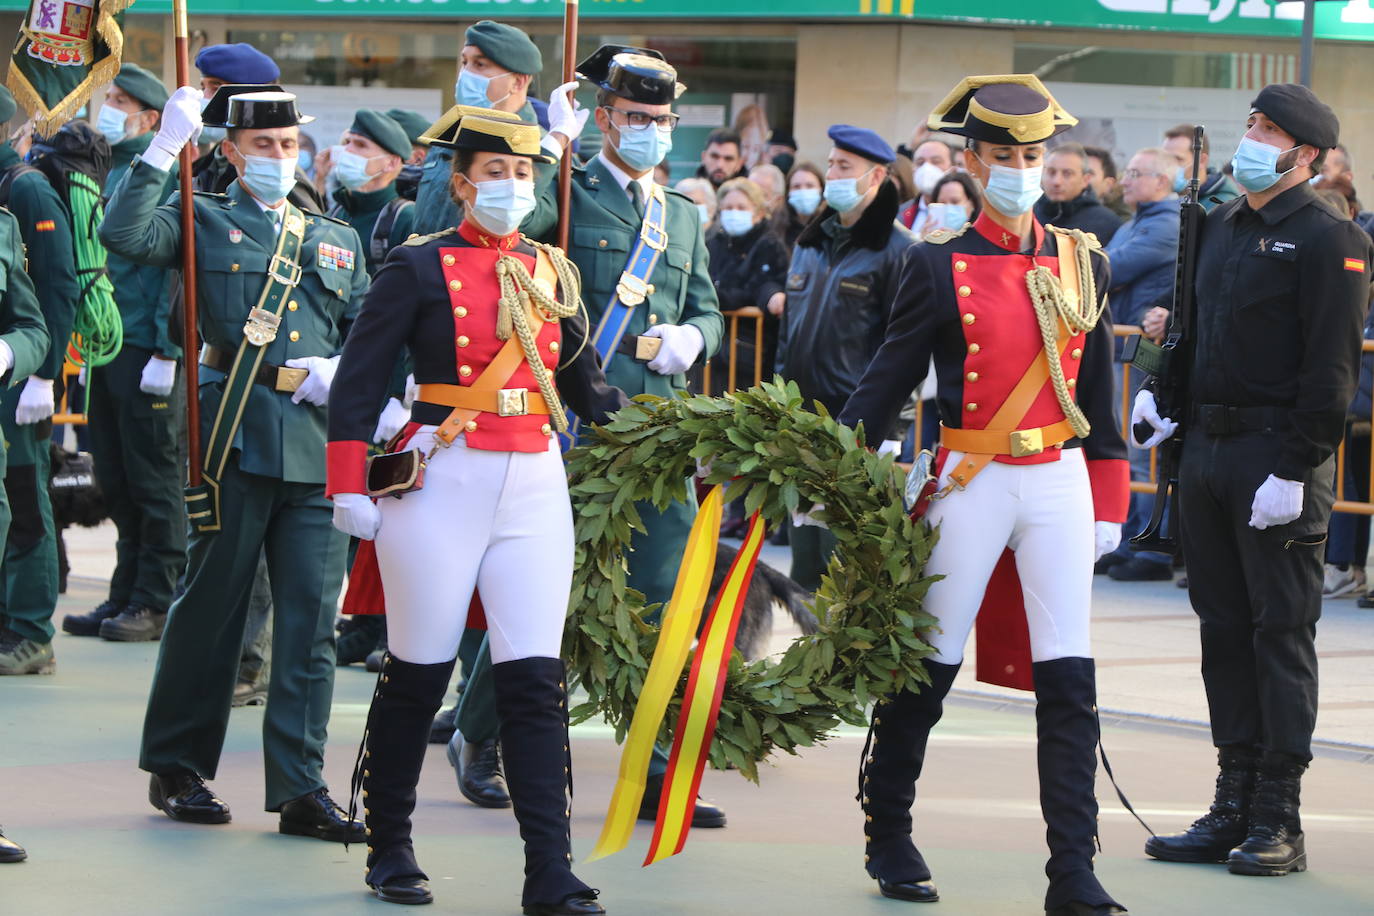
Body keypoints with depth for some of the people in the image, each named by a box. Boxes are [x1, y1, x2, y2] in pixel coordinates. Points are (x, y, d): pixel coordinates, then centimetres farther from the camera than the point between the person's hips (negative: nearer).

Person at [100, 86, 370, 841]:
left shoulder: (338, 242, 20)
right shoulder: (204, 222, 7)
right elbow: (122, 235, -12)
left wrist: (341, 371, -3)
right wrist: (166, 145, -14)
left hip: (319, 444, 4)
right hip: (235, 435, -4)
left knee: (311, 619, 0)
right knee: (211, 607, 3)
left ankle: (299, 787, 1)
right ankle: (176, 769, 15)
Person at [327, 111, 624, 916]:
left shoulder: (553, 273, 12)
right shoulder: (420, 268, -2)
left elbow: (587, 387, 16)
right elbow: (359, 382, -4)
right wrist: (349, 487, -10)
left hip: (536, 487, 3)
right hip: (441, 483, -3)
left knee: (535, 678, -4)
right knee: (419, 674, 5)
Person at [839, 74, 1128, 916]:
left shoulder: (1082, 263, 8)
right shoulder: (940, 268, -3)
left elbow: (1098, 391, 12)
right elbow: (888, 381, -2)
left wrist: (1108, 505, 10)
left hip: (1060, 482, 3)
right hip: (972, 485, -2)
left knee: (1069, 677, -4)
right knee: (930, 666, 6)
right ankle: (889, 838, 25)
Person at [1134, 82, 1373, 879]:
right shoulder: (1222, 226, 14)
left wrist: (1294, 469, -20)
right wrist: (1166, 394, 8)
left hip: (1279, 455, -8)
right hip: (1207, 451, 8)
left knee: (1281, 629, -3)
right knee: (1225, 626, 10)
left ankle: (1280, 822, 1)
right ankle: (1235, 807, 17)